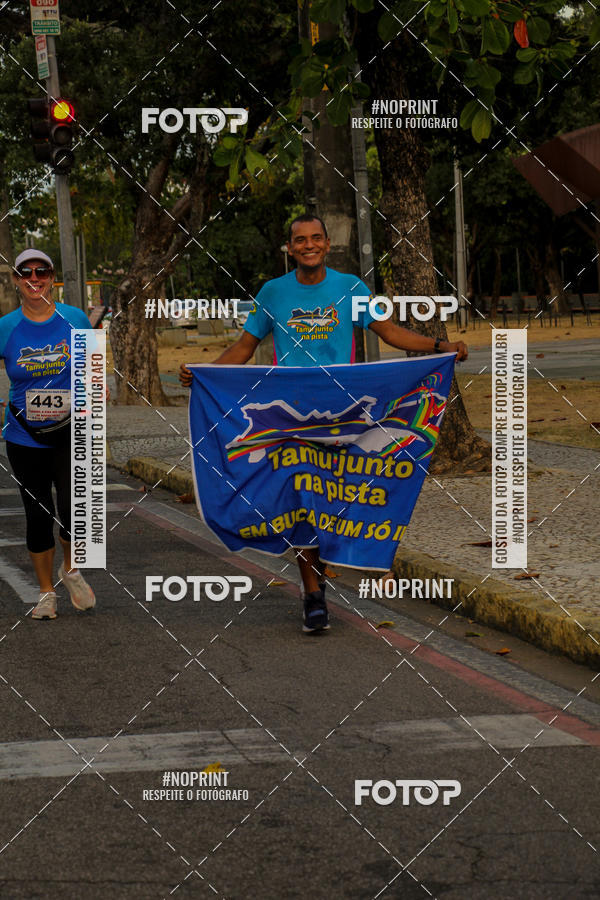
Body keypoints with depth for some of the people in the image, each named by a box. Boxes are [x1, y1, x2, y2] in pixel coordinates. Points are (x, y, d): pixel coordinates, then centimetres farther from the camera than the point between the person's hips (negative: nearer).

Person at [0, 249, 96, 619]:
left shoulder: (75, 320, -2)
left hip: (72, 435, -1)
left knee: (73, 510, -15)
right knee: (39, 515, 8)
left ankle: (71, 569, 14)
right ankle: (47, 592, 24)